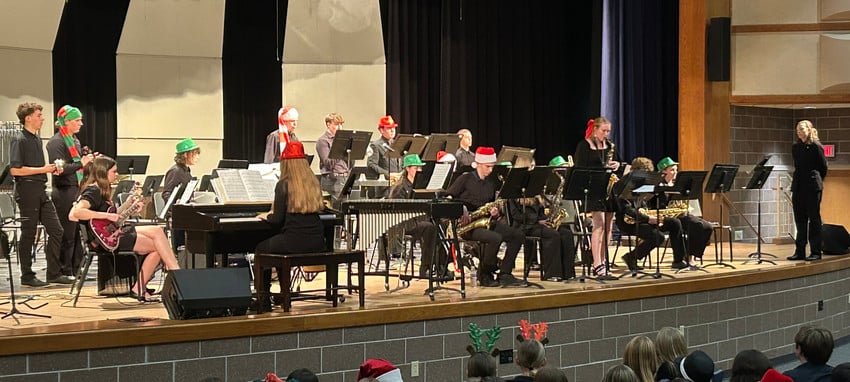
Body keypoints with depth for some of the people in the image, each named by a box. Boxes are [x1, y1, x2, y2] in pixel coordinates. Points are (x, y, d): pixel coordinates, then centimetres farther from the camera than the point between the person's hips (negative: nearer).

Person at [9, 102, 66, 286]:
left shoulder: (37, 139, 15)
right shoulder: (19, 141, -11)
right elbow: (15, 169, -19)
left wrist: (51, 169, 7)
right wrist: (42, 169, -16)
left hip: (41, 191, 8)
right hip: (27, 191, -8)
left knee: (56, 230, 5)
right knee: (28, 234, 0)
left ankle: (54, 273, 12)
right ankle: (27, 276, 10)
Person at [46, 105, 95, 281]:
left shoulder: (75, 140, 18)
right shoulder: (56, 142, -10)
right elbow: (60, 169, -20)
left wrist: (89, 160, 9)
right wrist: (80, 163, -22)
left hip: (77, 190, 8)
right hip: (64, 192, -8)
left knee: (78, 233, 9)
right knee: (67, 234, -4)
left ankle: (75, 269, 16)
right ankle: (65, 272, 2)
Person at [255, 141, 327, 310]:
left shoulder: (284, 185, -9)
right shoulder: (313, 182, 9)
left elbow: (278, 219, -9)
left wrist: (266, 216, 14)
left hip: (295, 241, -6)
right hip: (317, 243, 6)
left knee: (261, 250, 20)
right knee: (278, 245, 34)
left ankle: (264, 300, 19)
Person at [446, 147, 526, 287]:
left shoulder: (491, 183, 16)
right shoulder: (466, 179, -3)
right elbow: (447, 198, -7)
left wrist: (495, 211, -1)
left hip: (485, 222, 7)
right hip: (466, 223, -7)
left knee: (518, 235, -8)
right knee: (495, 238, -33)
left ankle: (504, 274, -7)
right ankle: (485, 276, -13)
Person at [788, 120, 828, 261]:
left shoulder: (816, 146, -6)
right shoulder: (796, 147, 11)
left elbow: (823, 168, -1)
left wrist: (816, 182, 8)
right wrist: (795, 181, 12)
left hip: (812, 187, -6)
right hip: (798, 187, 6)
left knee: (814, 219, -1)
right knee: (800, 220, 7)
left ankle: (816, 252, 3)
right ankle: (800, 251, 11)